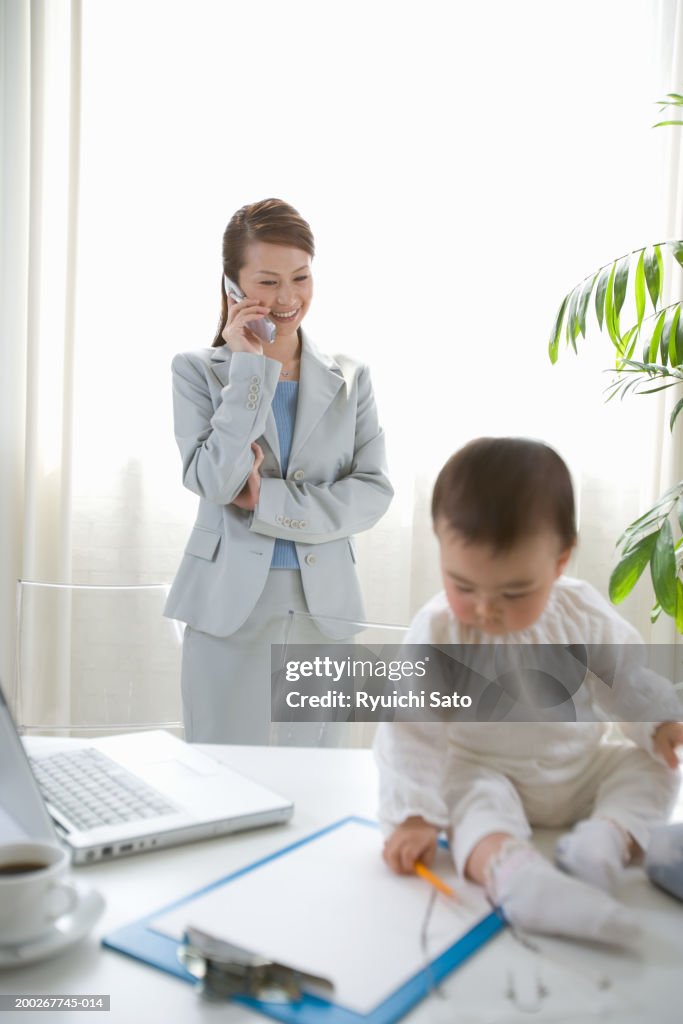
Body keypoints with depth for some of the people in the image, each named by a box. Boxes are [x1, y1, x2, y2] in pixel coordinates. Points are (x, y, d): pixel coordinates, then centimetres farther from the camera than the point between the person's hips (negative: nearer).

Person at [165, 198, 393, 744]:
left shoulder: (351, 377, 7)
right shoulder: (197, 370, 1)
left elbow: (375, 492, -2)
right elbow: (216, 481, -13)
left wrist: (268, 500, -12)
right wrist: (252, 366, -12)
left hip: (325, 609, 2)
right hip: (230, 607, -2)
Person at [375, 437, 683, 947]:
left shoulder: (585, 615, -11)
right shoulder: (436, 632, -21)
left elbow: (630, 678, 5)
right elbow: (411, 727, -20)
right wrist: (414, 816, -27)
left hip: (583, 773, 4)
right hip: (483, 773, -4)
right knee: (476, 799, -32)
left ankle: (604, 840, -33)